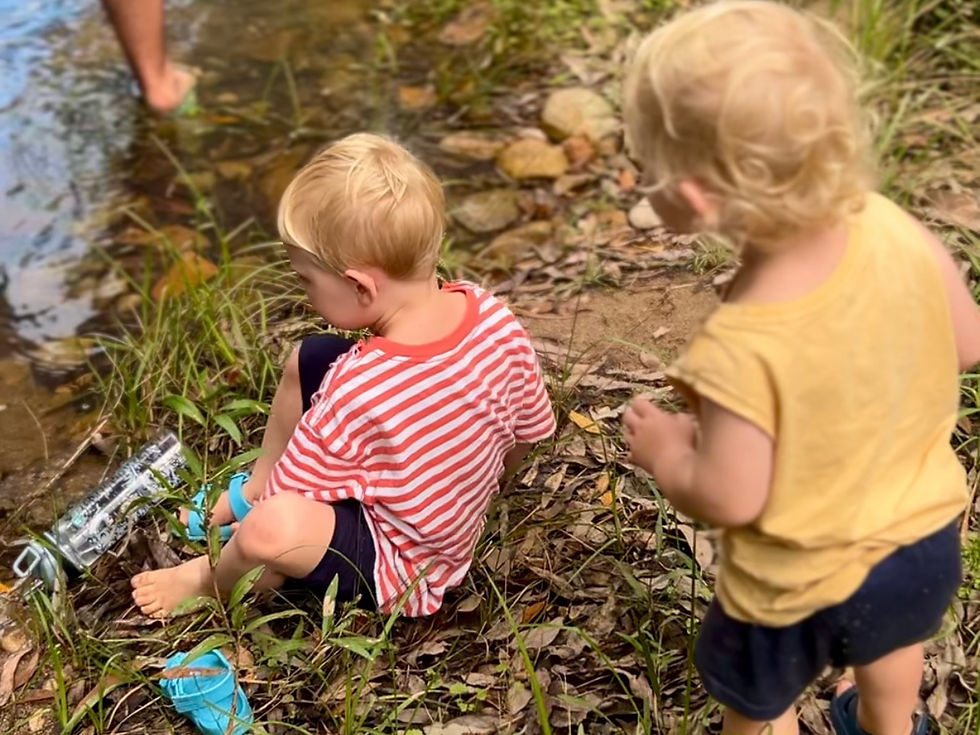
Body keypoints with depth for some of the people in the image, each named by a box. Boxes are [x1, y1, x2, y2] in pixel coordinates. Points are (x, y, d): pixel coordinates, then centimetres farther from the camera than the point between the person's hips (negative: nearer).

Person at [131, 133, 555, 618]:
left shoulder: (354, 392, -36)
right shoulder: (494, 317, -19)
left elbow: (286, 515, -21)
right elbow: (526, 433, -1)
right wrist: (472, 488, 19)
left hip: (401, 570, -8)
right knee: (306, 361, 7)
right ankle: (254, 487, 27)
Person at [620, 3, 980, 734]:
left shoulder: (741, 349, -40)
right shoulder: (898, 231, -23)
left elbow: (728, 498, -27)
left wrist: (664, 452, -8)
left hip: (805, 583, -5)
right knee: (888, 645, 40)